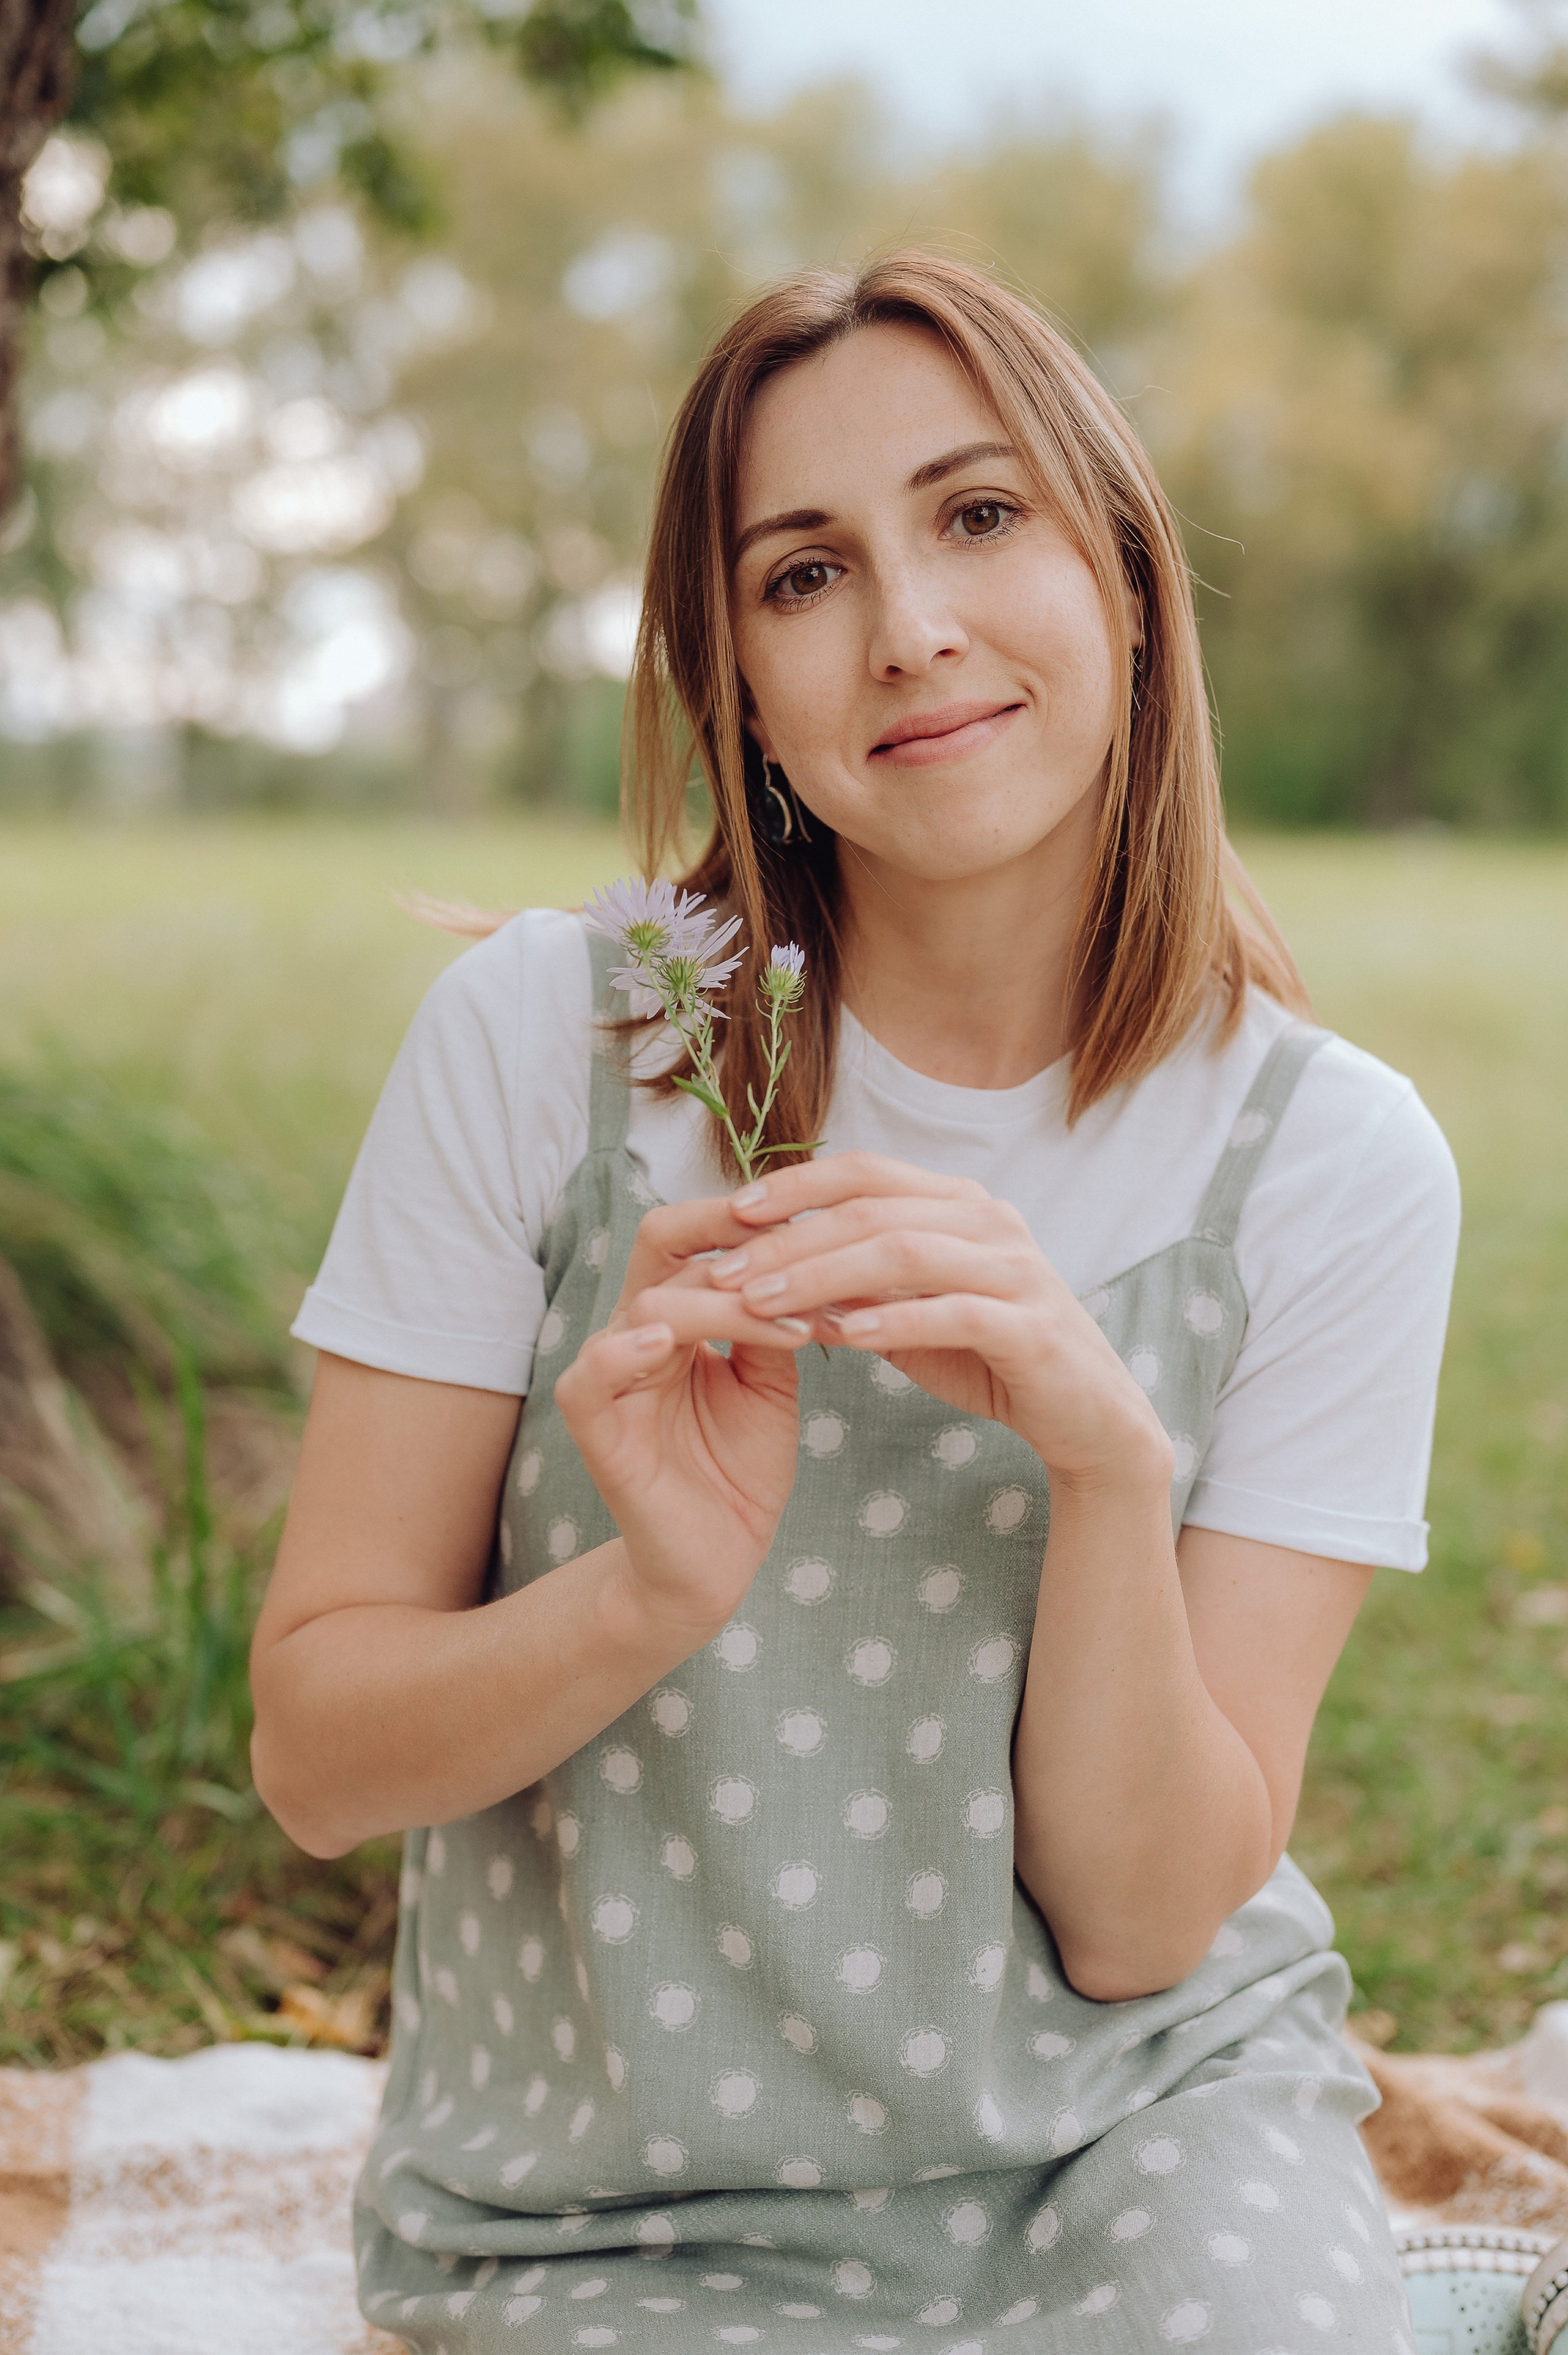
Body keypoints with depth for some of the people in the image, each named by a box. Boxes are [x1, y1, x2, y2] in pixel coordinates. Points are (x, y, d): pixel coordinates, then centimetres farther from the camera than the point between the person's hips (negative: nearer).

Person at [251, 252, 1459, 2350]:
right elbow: (314, 1753, -7)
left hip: (1129, 2120, 1)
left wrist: (1110, 1457, -26)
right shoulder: (541, 1037, -10)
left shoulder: (1333, 1163, -9)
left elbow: (1142, 1920, -9)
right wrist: (654, 1593, -27)